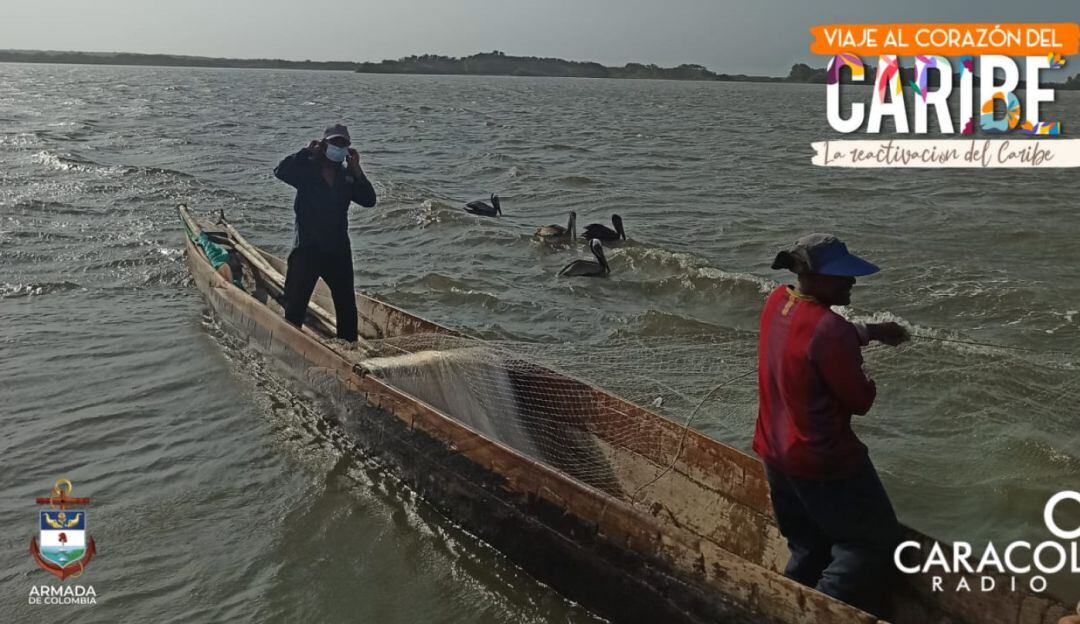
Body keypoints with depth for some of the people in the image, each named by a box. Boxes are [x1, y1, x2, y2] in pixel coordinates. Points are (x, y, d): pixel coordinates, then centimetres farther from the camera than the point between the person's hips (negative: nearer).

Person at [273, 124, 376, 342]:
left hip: (338, 250, 4)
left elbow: (369, 200, -2)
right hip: (307, 249, -4)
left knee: (347, 307, 10)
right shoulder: (307, 170, -3)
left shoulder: (347, 176, 8)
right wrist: (307, 152, -19)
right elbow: (281, 171, -21)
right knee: (295, 306, -5)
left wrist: (356, 171, -9)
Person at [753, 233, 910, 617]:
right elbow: (860, 402, -16)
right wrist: (865, 380, 3)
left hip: (775, 455, 9)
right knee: (874, 541, 10)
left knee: (809, 549, 23)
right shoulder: (829, 329, -27)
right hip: (823, 461, -9)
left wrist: (870, 332, 13)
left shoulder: (777, 302, -2)